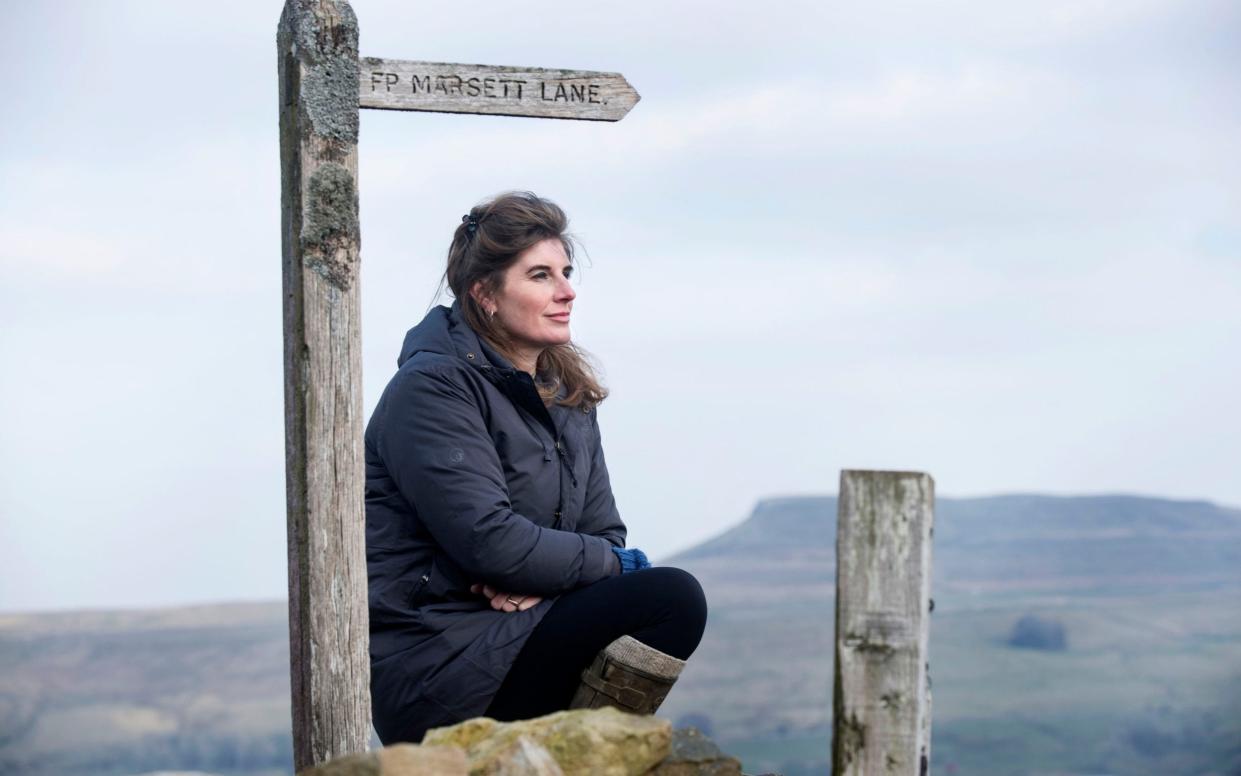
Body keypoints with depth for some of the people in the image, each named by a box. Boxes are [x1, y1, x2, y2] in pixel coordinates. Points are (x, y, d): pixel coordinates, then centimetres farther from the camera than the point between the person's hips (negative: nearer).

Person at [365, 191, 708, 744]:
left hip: (506, 631, 9)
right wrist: (615, 563, -9)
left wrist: (539, 580, -11)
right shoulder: (434, 388, -11)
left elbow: (604, 534, 11)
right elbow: (491, 541, -21)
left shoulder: (566, 392, 14)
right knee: (673, 598, -19)